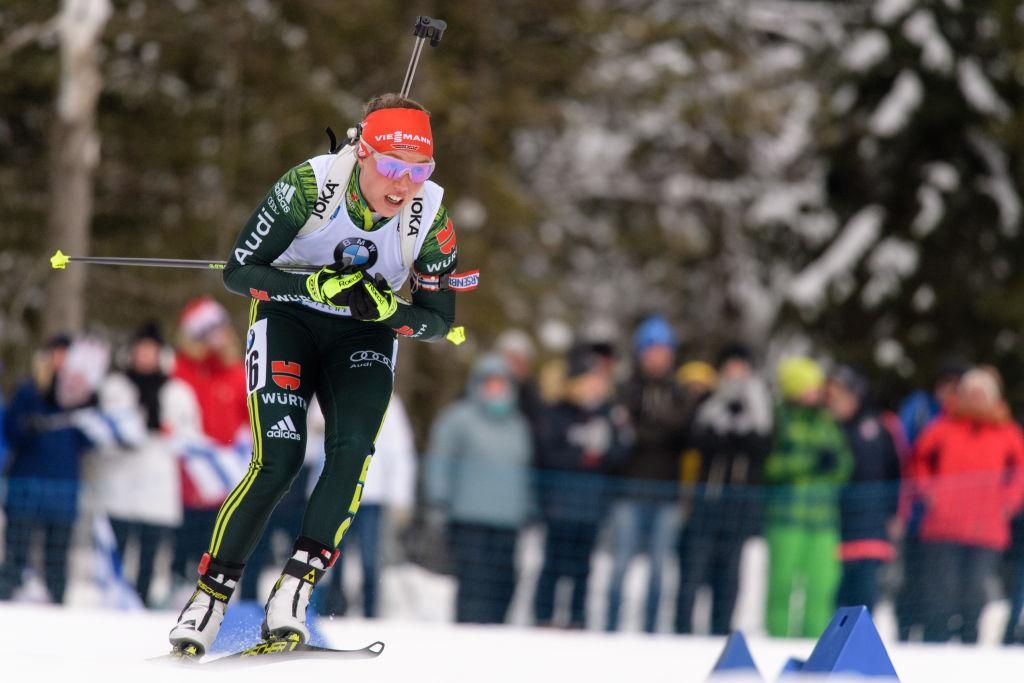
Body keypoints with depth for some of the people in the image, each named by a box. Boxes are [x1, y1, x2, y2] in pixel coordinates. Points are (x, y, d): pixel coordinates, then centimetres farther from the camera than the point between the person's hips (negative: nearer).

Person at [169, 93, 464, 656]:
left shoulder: (431, 218, -19)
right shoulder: (309, 185, -26)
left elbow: (438, 323, -9)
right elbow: (238, 273, -20)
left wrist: (386, 309, -29)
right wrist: (316, 285, -34)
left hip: (364, 335, 2)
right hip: (289, 317, -2)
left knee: (353, 449, -22)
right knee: (279, 459, -18)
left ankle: (297, 585, -18)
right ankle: (211, 592, -7)